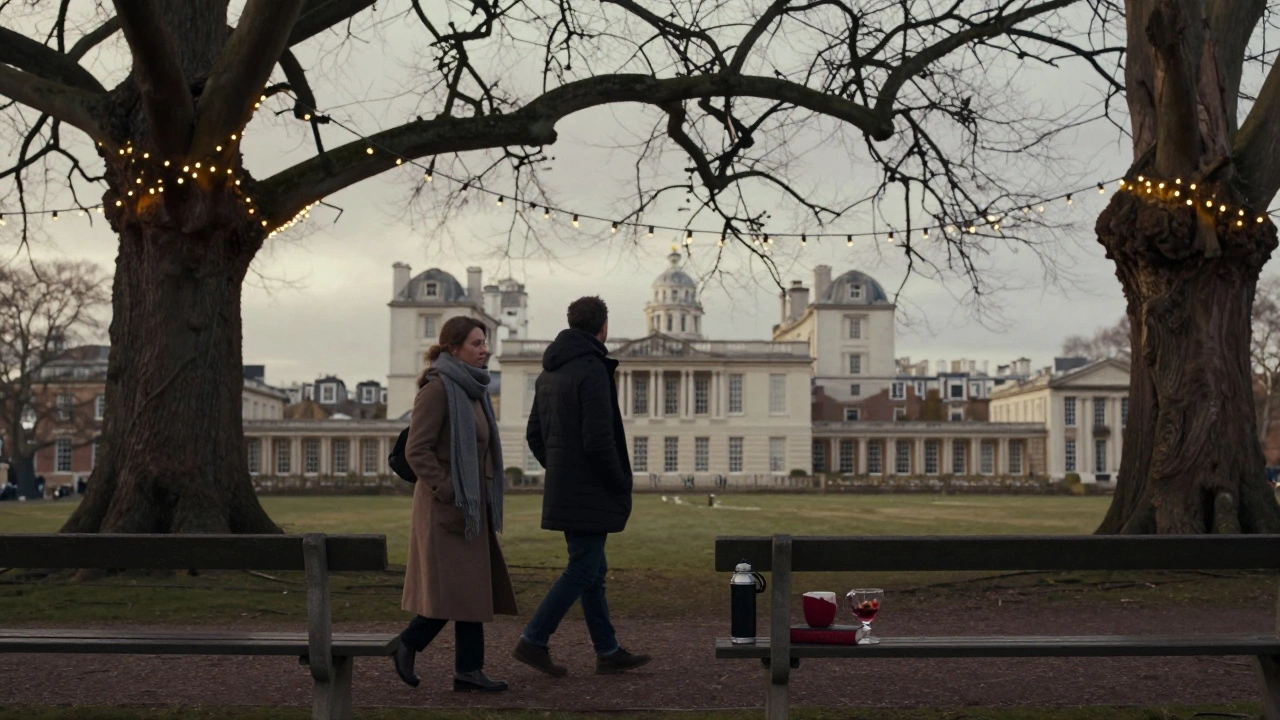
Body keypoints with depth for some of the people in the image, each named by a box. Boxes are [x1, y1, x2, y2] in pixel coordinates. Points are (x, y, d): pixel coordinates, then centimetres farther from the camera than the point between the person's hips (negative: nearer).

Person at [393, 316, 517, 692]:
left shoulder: (472, 389, 14)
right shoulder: (437, 389, -13)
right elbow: (416, 450, -18)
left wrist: (484, 499, 17)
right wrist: (447, 491, -19)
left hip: (471, 505, 9)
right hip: (446, 507, -9)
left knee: (475, 589, 7)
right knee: (454, 589, -7)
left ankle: (468, 669, 11)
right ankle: (407, 645, 12)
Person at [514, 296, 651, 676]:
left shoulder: (549, 371, 13)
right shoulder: (592, 369, -16)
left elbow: (534, 434, 18)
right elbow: (598, 440, -22)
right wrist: (621, 485, -10)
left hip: (563, 488, 9)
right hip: (588, 494, -9)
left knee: (593, 571, 14)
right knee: (583, 571, -2)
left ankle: (608, 651, 20)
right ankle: (533, 641, -1)